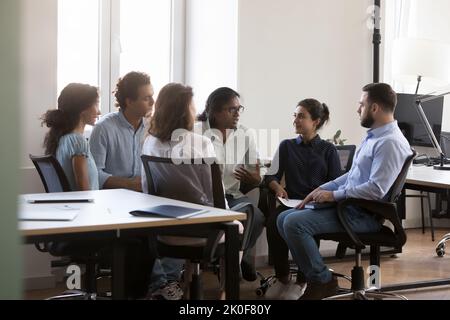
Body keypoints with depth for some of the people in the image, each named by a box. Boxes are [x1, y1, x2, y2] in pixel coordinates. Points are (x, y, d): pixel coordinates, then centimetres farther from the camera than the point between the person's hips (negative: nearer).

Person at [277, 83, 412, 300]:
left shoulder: (390, 142, -18)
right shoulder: (373, 136, 15)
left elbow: (376, 190, -26)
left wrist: (334, 195, -17)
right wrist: (322, 189, 11)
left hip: (363, 215, -10)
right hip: (347, 205, 10)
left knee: (294, 223, -23)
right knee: (284, 219, 4)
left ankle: (322, 281, -7)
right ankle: (312, 273, 7)